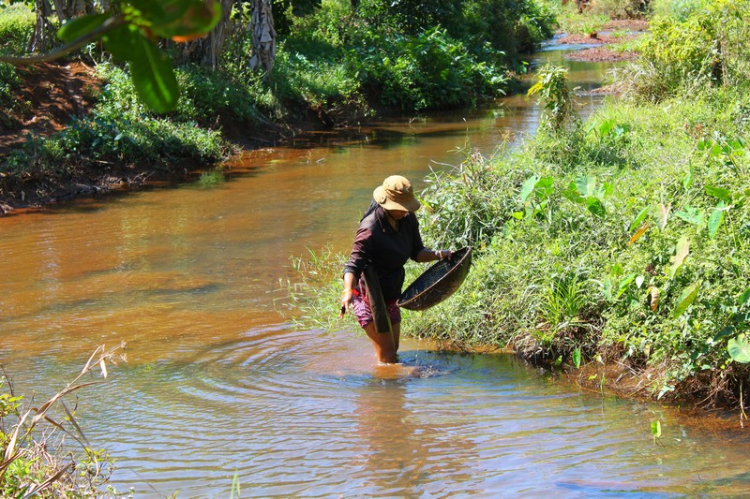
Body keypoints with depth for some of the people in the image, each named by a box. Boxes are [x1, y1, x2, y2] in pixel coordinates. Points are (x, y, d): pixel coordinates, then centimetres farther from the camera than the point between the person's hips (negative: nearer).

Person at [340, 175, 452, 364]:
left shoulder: (408, 220, -4)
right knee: (387, 356, -6)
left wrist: (438, 254, -13)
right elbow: (353, 265, -31)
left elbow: (416, 252, 7)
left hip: (390, 296, 8)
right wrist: (348, 291, -49)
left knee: (393, 351, 23)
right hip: (370, 297, -8)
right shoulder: (370, 229, -27)